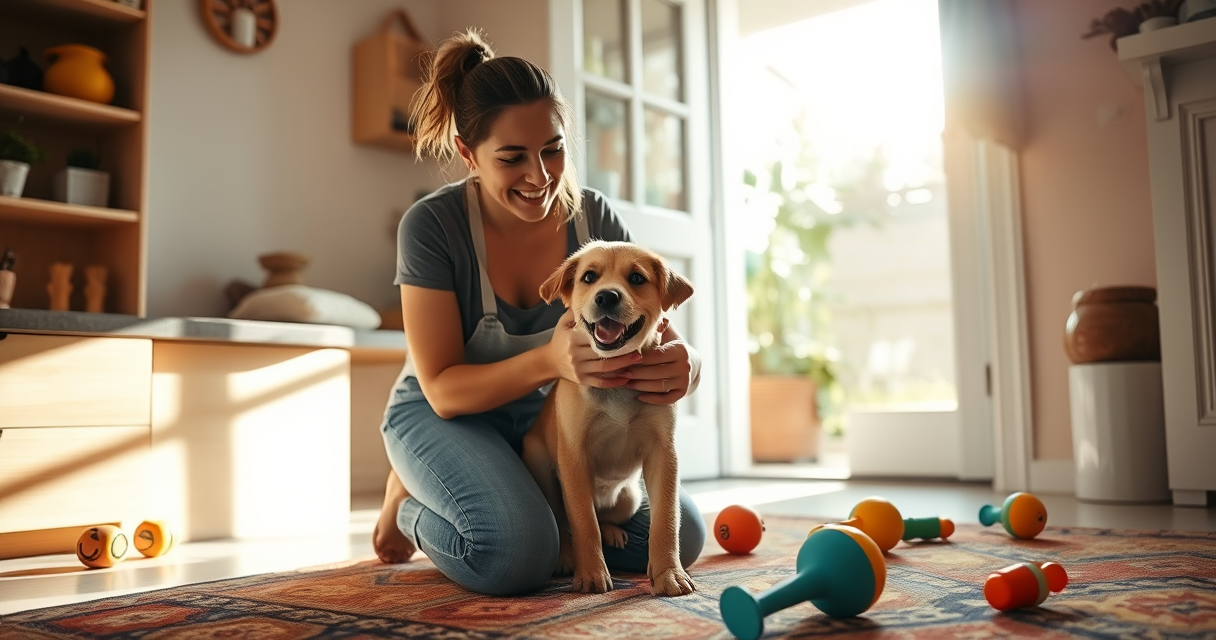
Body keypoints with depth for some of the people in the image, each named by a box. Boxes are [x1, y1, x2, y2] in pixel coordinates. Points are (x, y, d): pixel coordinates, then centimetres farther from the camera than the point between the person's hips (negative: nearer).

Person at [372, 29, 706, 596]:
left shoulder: (594, 220, -14)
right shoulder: (431, 226, -23)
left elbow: (665, 335, -15)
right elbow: (443, 389, -23)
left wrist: (683, 363, -42)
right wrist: (549, 361, -43)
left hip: (545, 416, 4)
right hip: (444, 417, -4)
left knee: (677, 536, -9)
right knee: (517, 554, -32)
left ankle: (535, 513, 14)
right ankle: (411, 506, 2)